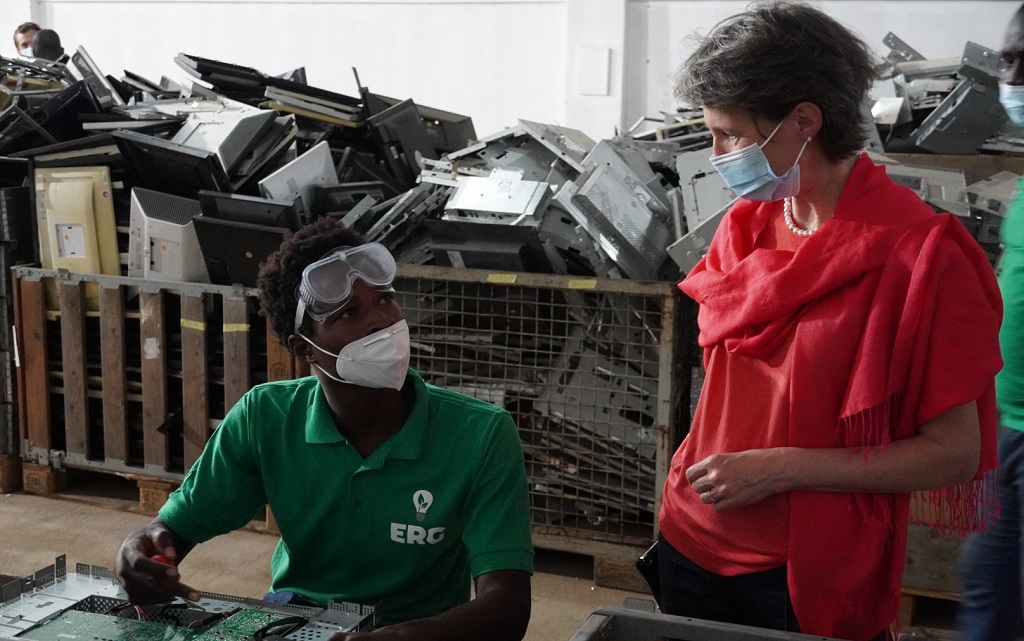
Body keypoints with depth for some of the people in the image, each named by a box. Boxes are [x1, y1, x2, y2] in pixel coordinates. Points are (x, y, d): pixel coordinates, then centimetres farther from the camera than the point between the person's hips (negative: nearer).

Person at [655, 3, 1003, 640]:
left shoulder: (921, 253, -15)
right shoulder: (746, 228, 3)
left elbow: (953, 453, -15)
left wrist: (779, 468, -19)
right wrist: (705, 472, 1)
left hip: (808, 581, -5)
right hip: (690, 544, 5)